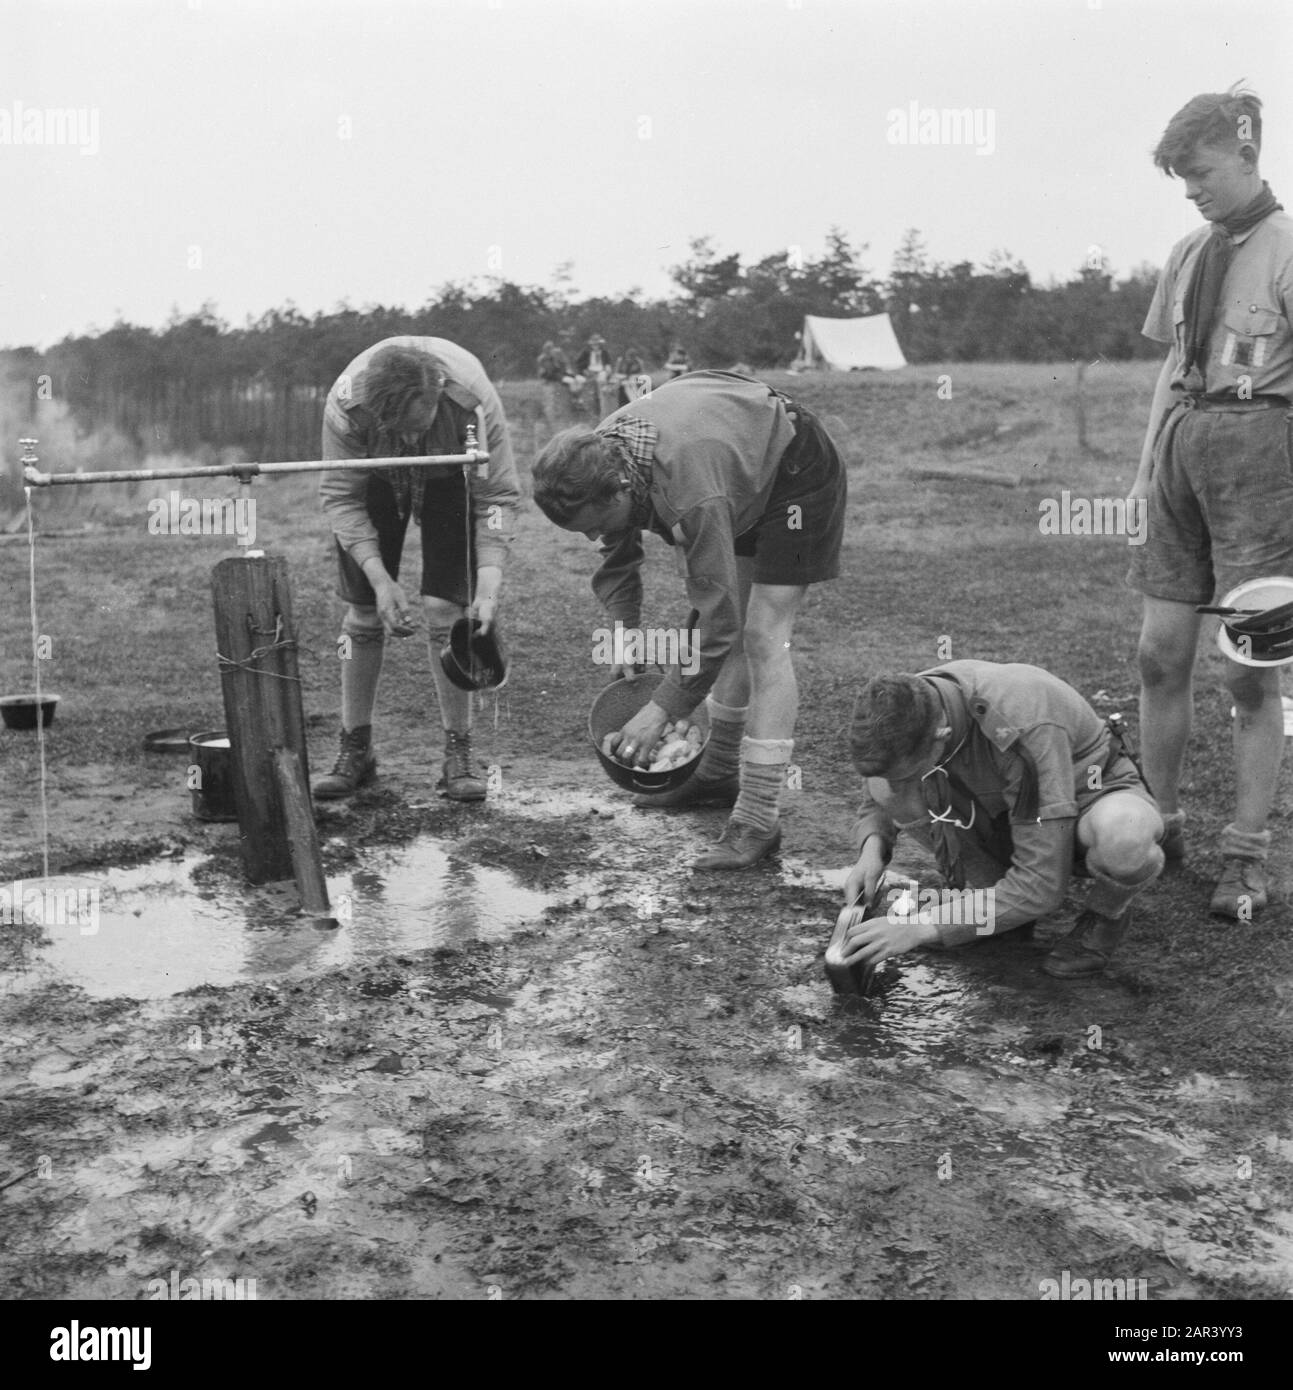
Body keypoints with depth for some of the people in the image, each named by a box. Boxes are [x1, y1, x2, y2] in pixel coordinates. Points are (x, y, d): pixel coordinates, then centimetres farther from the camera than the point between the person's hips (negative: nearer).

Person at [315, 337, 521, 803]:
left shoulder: (475, 400, -39)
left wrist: (489, 588, -40)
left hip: (447, 479, -1)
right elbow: (341, 497, -25)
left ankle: (458, 755, -2)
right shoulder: (345, 403, -36)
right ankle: (355, 751, 11)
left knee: (445, 609, -12)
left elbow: (498, 497, -30)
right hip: (374, 479, 1)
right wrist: (380, 579, -36)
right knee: (363, 613, -2)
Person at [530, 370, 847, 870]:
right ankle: (721, 772, 28)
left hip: (797, 469, -8)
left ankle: (759, 818, -16)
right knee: (735, 630, 13)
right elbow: (615, 567, -2)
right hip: (745, 476, 8)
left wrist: (660, 709, -33)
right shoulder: (599, 460, -18)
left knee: (763, 637, -16)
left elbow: (717, 620, -37)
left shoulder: (693, 496, -43)